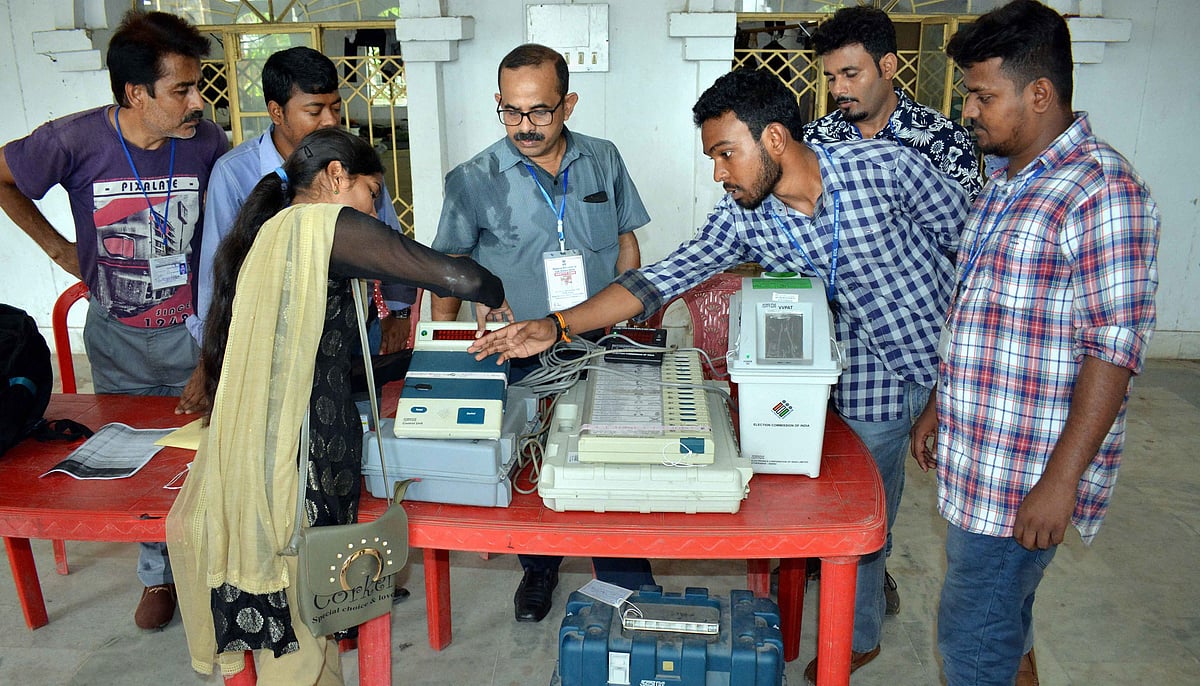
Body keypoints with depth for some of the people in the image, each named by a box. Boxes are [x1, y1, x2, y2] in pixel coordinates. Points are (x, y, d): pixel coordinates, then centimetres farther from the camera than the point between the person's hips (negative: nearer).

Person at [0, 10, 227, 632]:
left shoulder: (206, 141, -15)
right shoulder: (75, 141, -18)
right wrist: (58, 248, 1)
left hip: (194, 331, 0)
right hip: (117, 337, 1)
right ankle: (158, 575, 35)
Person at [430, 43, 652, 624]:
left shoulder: (603, 161, 1)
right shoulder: (474, 180, -6)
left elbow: (627, 244, 12)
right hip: (519, 357, -1)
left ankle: (625, 583, 25)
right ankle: (538, 569, 38)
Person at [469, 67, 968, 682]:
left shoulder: (884, 165, -21)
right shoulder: (743, 220, -14)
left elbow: (958, 222, -5)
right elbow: (661, 279, -18)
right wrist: (557, 325, -28)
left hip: (955, 348, -2)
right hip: (872, 373, 2)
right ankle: (858, 636, 37)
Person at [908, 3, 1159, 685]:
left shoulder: (1102, 190, -17)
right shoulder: (1008, 182, 12)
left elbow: (1114, 346, -21)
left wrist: (1061, 479, -22)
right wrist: (940, 408, 21)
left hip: (1028, 471, -9)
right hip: (982, 452, 9)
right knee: (1003, 614, 21)